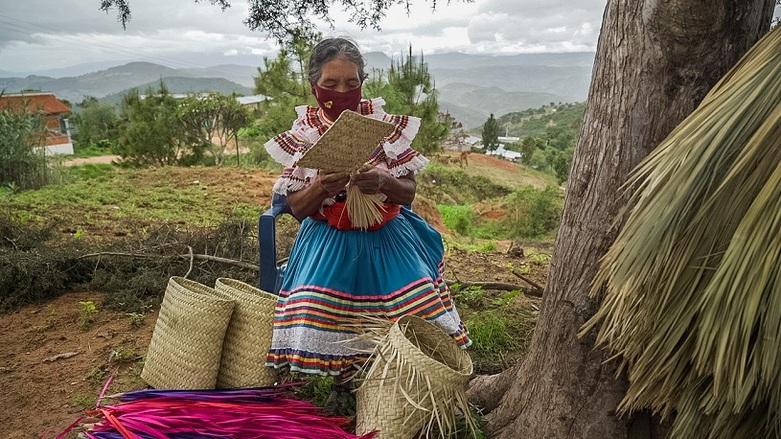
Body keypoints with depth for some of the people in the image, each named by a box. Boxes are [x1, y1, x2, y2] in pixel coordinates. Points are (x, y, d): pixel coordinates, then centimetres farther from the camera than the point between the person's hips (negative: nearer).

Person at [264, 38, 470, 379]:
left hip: (387, 235, 1)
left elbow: (408, 193, 0)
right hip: (329, 239, 0)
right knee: (317, 309, -22)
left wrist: (383, 182, -23)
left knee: (416, 306, -18)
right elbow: (297, 208, 0)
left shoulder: (386, 125, -1)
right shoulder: (302, 135, -1)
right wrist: (322, 187, -22)